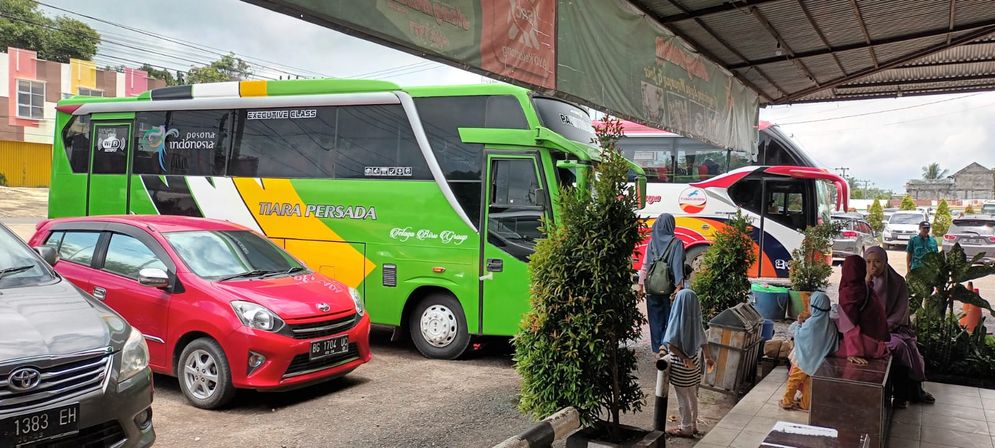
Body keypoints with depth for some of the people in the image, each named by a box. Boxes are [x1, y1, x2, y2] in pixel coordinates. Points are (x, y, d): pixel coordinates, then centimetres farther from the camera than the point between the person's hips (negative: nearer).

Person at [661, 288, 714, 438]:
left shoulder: (677, 321, -22)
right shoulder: (695, 319, -4)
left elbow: (671, 345, -24)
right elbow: (703, 341, 6)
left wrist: (684, 358, -14)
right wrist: (708, 358, 17)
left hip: (681, 365, -6)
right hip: (693, 362, 6)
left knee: (683, 398, 9)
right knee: (692, 396, 20)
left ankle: (686, 428, 21)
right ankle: (693, 425, 33)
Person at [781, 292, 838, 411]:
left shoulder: (811, 322, -24)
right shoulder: (831, 324, -9)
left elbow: (798, 336, -11)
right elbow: (833, 343, 2)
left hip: (804, 359, -5)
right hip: (818, 360, 5)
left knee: (793, 380, 10)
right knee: (808, 381, 18)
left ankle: (787, 401, 18)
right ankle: (805, 404, 25)